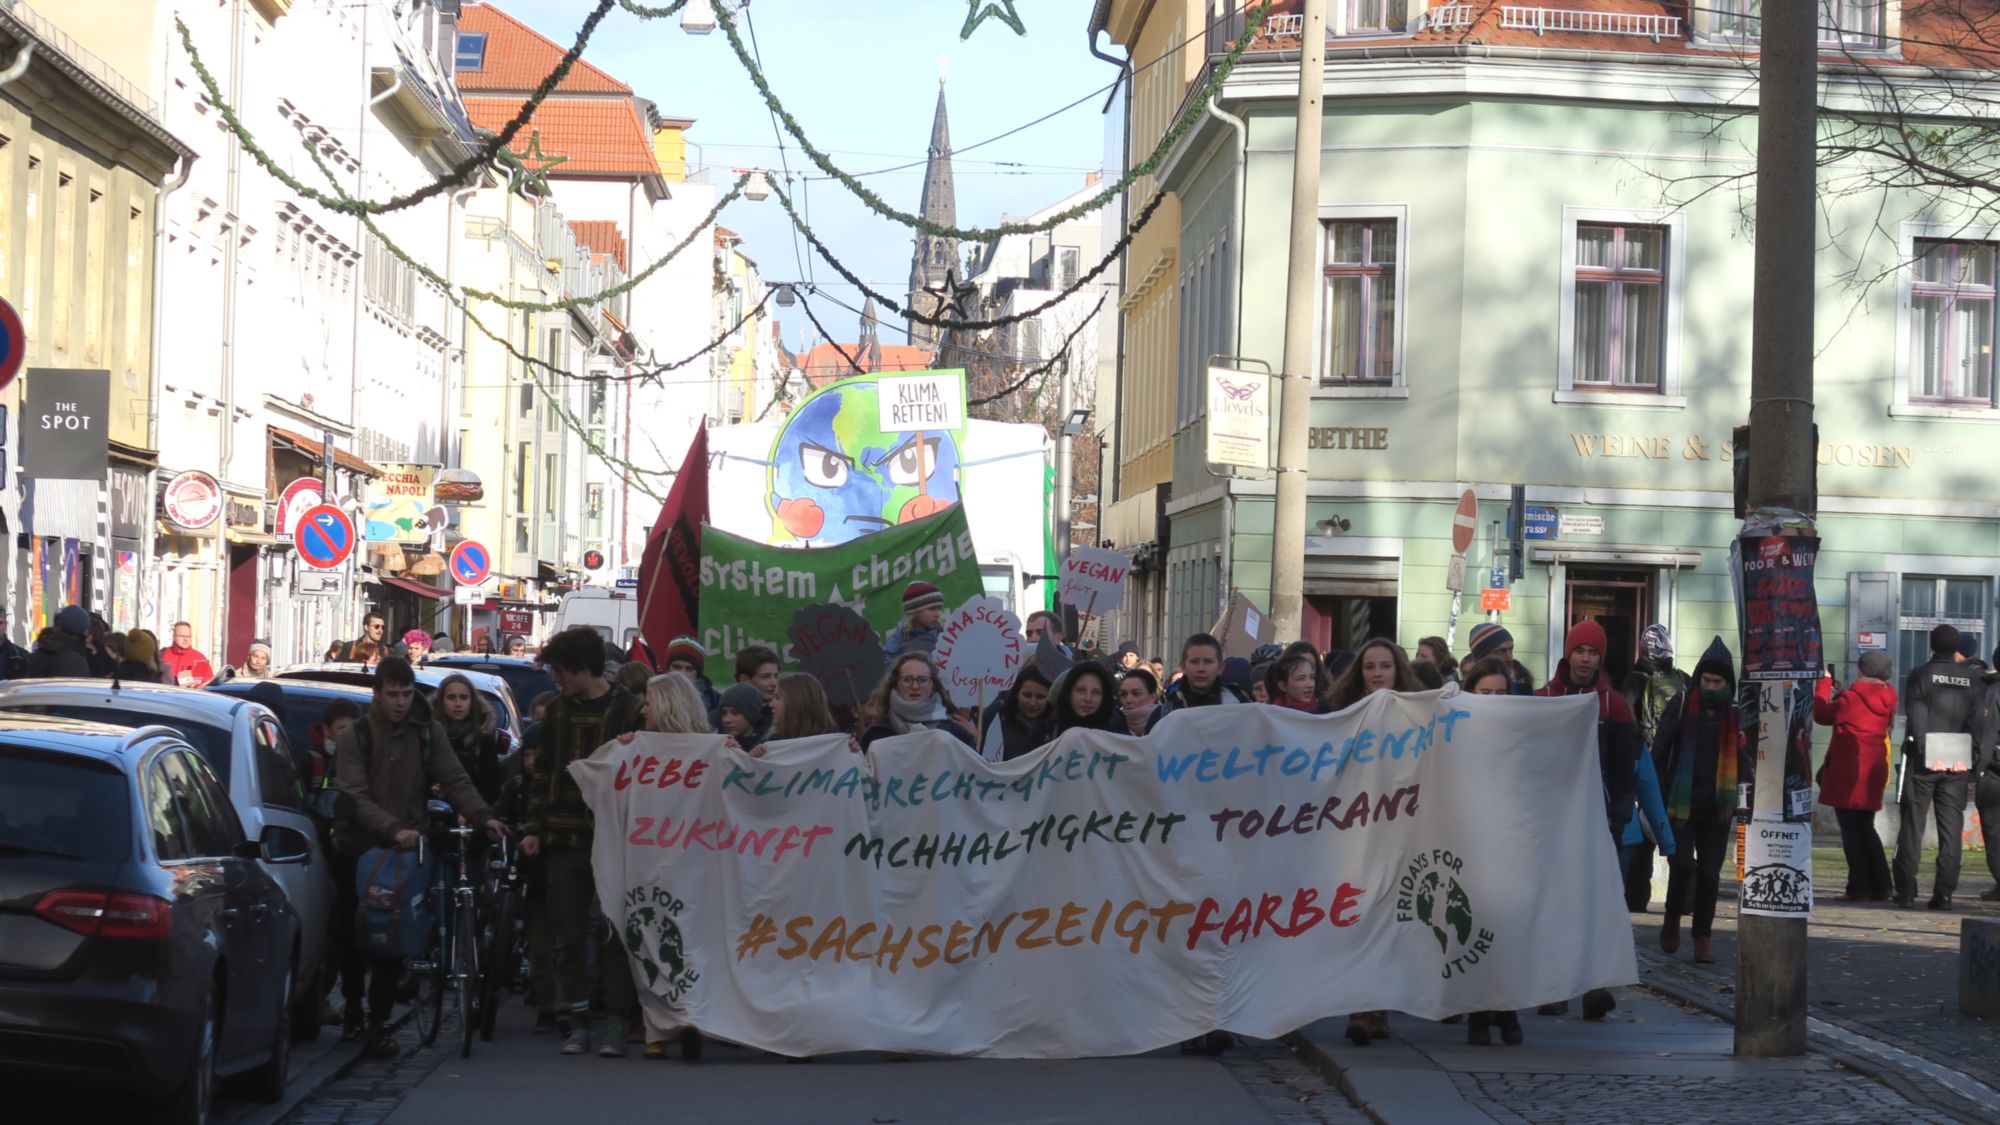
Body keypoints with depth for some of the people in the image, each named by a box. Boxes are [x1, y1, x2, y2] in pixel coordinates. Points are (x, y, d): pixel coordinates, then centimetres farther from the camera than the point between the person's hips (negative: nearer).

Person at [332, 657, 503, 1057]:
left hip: (404, 852, 0)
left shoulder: (428, 732, 2)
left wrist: (483, 815, -20)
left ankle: (378, 1024, -1)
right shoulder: (358, 736, -4)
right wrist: (393, 828, -29)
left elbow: (454, 780, -3)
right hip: (358, 849, 0)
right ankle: (352, 1004, 31)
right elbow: (355, 797, -14)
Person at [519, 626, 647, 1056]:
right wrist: (533, 827, 7)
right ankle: (576, 1021, 10)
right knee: (567, 935, 4)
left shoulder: (628, 710, -4)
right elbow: (541, 773, 14)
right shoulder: (558, 711, 11)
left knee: (618, 931, -2)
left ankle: (616, 1022, 4)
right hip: (564, 841, 5)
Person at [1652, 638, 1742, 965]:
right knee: (1683, 864, -11)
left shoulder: (1736, 715, 4)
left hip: (1717, 807, 2)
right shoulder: (1681, 706, -1)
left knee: (1709, 874, 2)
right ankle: (1672, 918, 16)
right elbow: (1659, 752, -1)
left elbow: (1748, 766, 10)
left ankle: (1702, 940, 10)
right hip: (1682, 803, -2)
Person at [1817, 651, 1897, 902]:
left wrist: (1825, 683, 6)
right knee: (1865, 829, 16)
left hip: (1848, 773, -7)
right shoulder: (1886, 699, 6)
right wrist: (1840, 693, 19)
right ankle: (1881, 885, 12)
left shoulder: (1853, 698, -16)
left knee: (1851, 830, -2)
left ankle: (1860, 887, -4)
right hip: (1874, 771, 7)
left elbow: (1822, 715, -6)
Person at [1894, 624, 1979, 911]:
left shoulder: (1920, 675, -3)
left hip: (1923, 761, -2)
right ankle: (1944, 892, -1)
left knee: (1912, 825, 3)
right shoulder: (1970, 679, 6)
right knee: (1951, 828, 4)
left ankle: (1906, 891, 2)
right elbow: (1976, 723, 2)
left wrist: (1926, 752, -17)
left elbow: (1916, 719, -13)